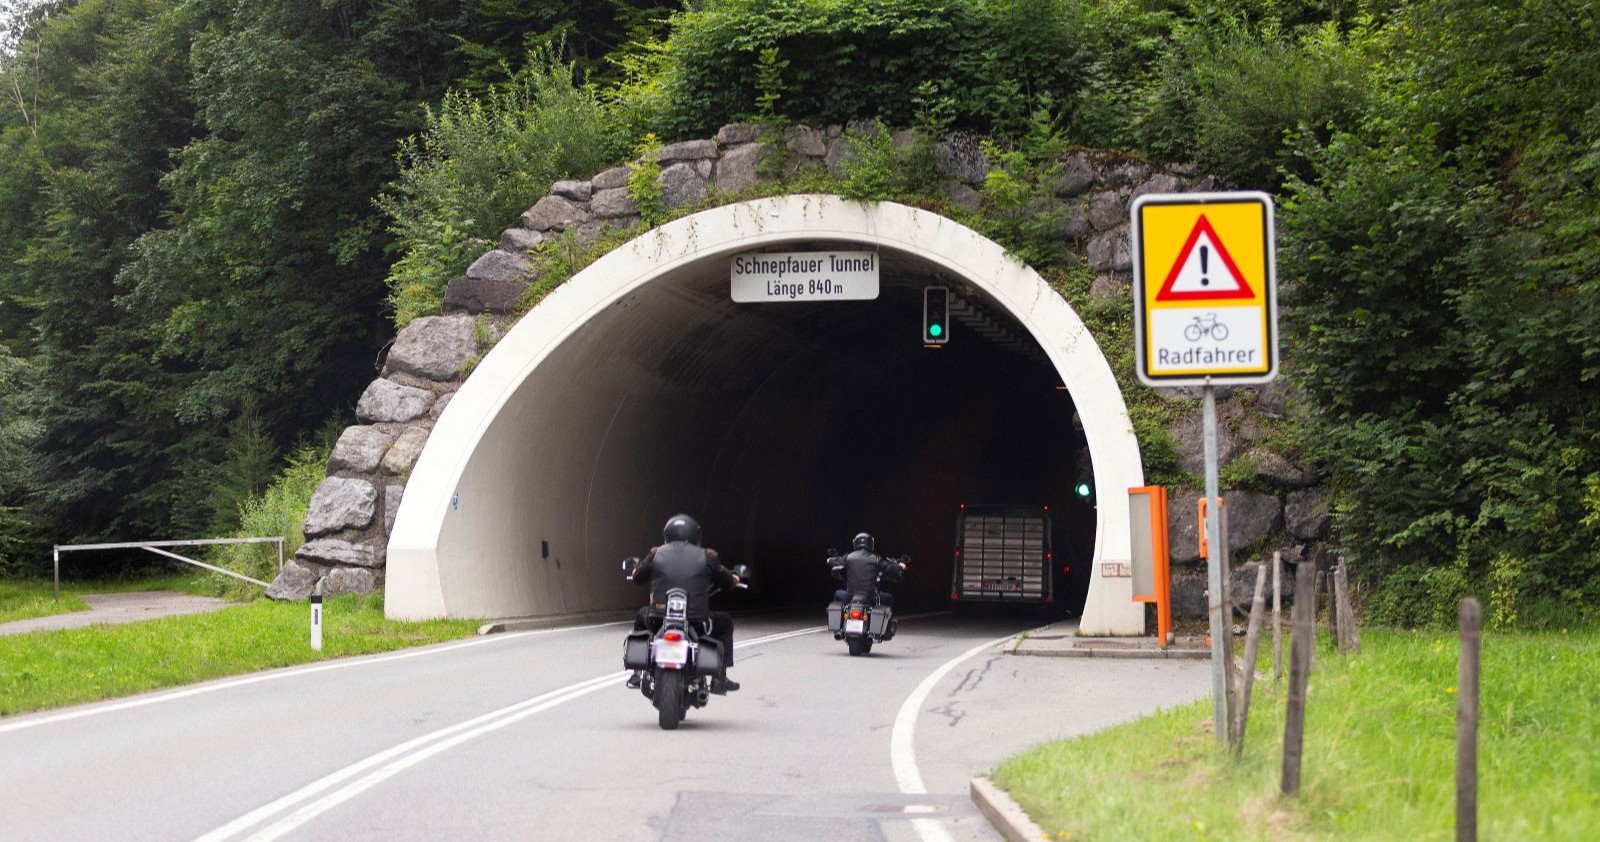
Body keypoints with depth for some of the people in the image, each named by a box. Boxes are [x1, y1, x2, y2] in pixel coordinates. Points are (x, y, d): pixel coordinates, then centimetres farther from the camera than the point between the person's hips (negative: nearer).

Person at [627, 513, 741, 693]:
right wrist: (734, 578, 34)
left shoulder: (656, 554, 3)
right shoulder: (706, 556, 0)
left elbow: (637, 577, 17)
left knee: (641, 617, 36)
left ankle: (638, 674, 27)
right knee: (725, 623, 29)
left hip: (658, 622, 2)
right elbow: (727, 582, 10)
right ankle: (719, 678, 19)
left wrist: (635, 571, 42)